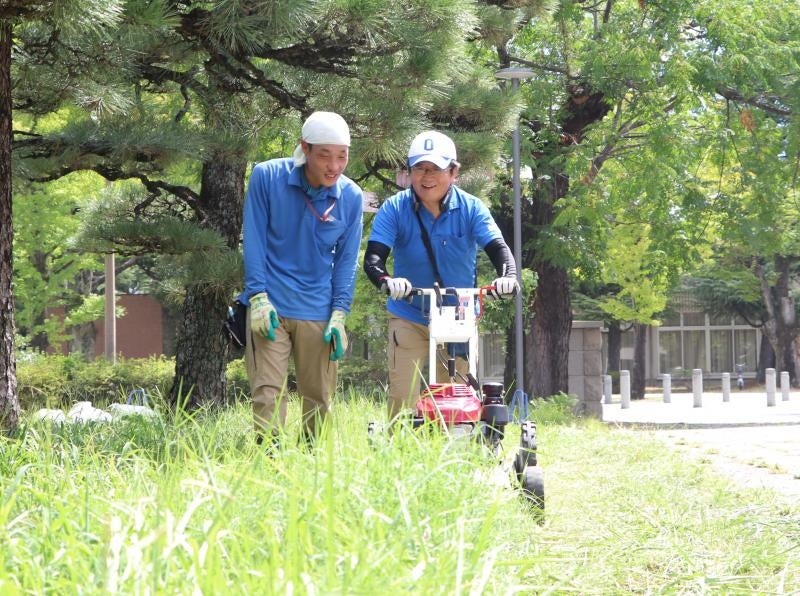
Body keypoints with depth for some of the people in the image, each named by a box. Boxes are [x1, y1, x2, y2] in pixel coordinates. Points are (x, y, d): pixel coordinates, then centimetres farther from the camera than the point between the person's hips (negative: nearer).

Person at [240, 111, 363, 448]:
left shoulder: (351, 197, 0)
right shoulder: (266, 177, -5)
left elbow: (347, 259, 6)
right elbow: (254, 240, -3)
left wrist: (339, 314, -1)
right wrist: (258, 298, -9)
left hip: (318, 311, 2)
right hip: (270, 306, -2)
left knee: (319, 397, 4)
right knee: (267, 392, -11)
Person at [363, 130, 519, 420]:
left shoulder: (471, 208, -9)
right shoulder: (394, 209, -12)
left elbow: (498, 248, -17)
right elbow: (373, 258, -19)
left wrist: (508, 276, -40)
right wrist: (386, 280, -42)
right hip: (409, 317, -1)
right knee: (403, 398, -9)